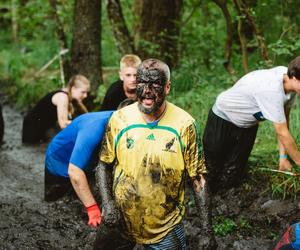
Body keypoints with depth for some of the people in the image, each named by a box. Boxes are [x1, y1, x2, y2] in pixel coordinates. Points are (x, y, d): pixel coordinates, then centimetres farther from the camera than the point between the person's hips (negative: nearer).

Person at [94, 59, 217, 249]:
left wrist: (207, 231, -8)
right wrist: (107, 204, -10)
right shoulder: (119, 119, -6)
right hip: (119, 220, 2)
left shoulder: (184, 125, -11)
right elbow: (104, 164, 4)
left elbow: (198, 178, -7)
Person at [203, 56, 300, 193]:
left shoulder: (288, 77, -16)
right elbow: (282, 133, -33)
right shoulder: (272, 90, -41)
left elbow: (284, 121, -6)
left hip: (248, 125, 7)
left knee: (232, 178, 5)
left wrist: (283, 158, -8)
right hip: (223, 119, -7)